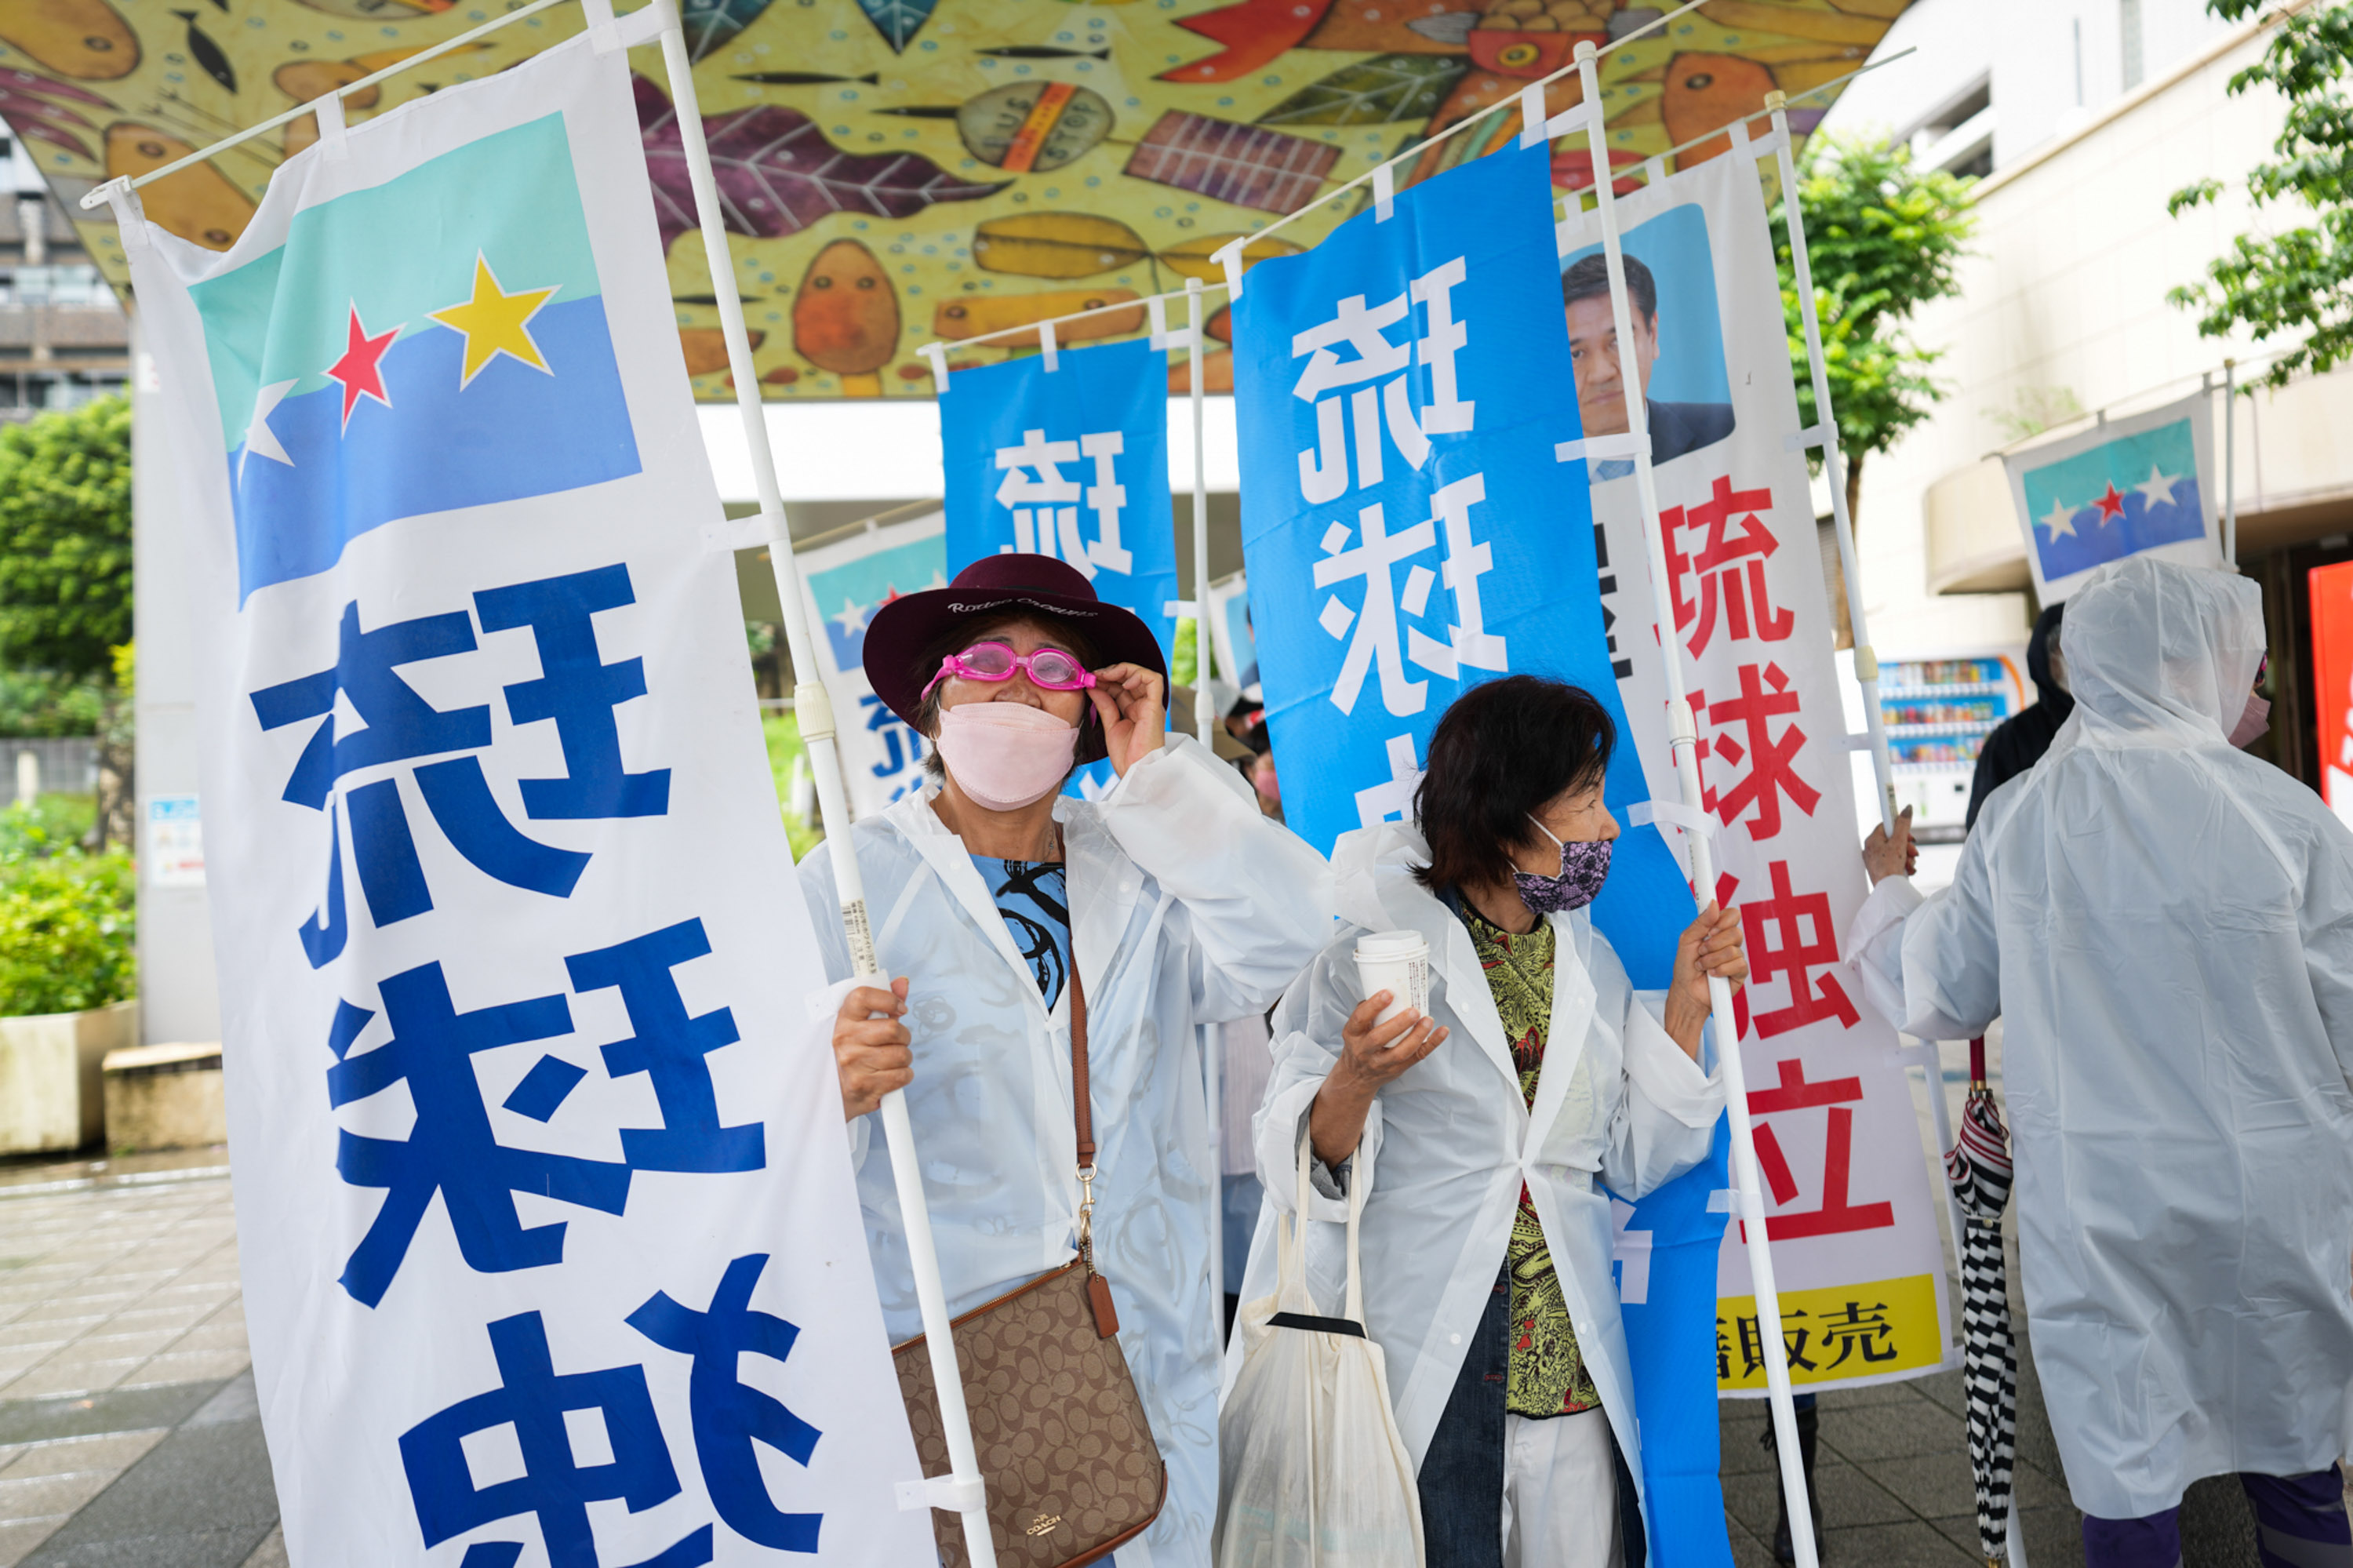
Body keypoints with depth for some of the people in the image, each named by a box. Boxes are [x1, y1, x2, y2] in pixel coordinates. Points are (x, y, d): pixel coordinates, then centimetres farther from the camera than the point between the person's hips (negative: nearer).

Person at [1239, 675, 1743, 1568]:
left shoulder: (1592, 960, 10)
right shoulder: (1372, 945, -8)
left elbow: (1632, 1161, 10)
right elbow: (1299, 1165, -8)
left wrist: (1687, 999, 4)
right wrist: (1356, 1081, -28)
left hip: (1568, 1368, 5)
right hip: (1418, 1367, -5)